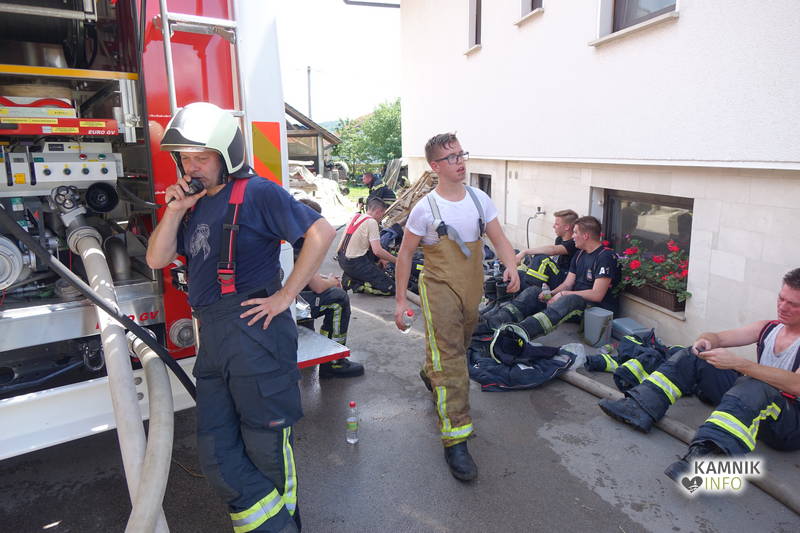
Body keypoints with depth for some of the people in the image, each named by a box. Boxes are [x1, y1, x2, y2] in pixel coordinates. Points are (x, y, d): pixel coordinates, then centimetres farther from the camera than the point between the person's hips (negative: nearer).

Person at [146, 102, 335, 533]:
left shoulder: (256, 192, -7)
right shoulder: (194, 203, 17)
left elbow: (321, 232, -16)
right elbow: (157, 259, 15)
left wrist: (286, 295, -16)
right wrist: (174, 211, 2)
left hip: (254, 332, -8)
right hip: (211, 339, 9)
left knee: (266, 447, 6)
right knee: (217, 454, 13)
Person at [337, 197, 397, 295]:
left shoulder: (355, 216, 12)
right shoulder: (372, 222, -12)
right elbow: (377, 251, -18)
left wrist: (380, 258, 20)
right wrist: (396, 260, -4)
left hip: (342, 260, 9)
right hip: (355, 264, -8)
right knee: (390, 288, -5)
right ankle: (352, 283, -9)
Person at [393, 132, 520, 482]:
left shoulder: (480, 199, 2)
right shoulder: (426, 208, -11)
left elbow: (499, 239, 1)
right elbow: (405, 254, -5)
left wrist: (511, 268, -19)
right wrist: (400, 300, -6)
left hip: (472, 290, 5)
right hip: (440, 289, -5)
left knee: (455, 349, 24)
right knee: (451, 363, -9)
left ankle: (430, 374, 57)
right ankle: (455, 440, -2)